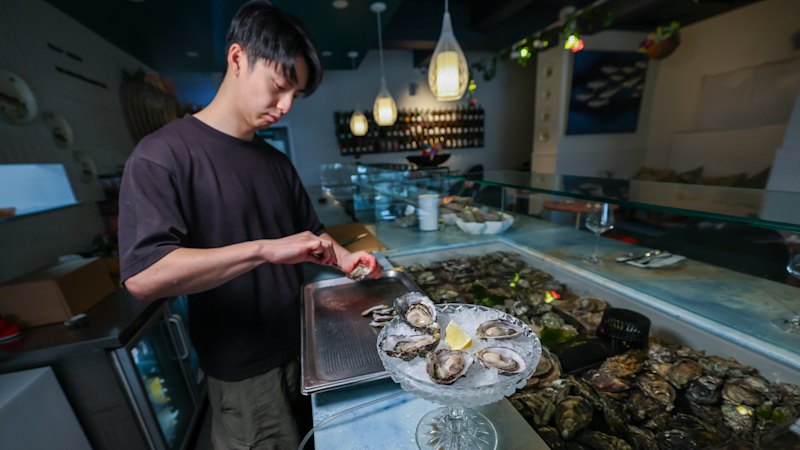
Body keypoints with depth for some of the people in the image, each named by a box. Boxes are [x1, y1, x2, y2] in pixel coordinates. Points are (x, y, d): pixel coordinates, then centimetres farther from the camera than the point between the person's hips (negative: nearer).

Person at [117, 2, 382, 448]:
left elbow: (310, 230, 9)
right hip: (245, 371, -6)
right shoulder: (164, 154, -15)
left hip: (303, 347, 6)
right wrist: (265, 249, -33)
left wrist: (343, 257, -8)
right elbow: (143, 274, -26)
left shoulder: (277, 161, 4)